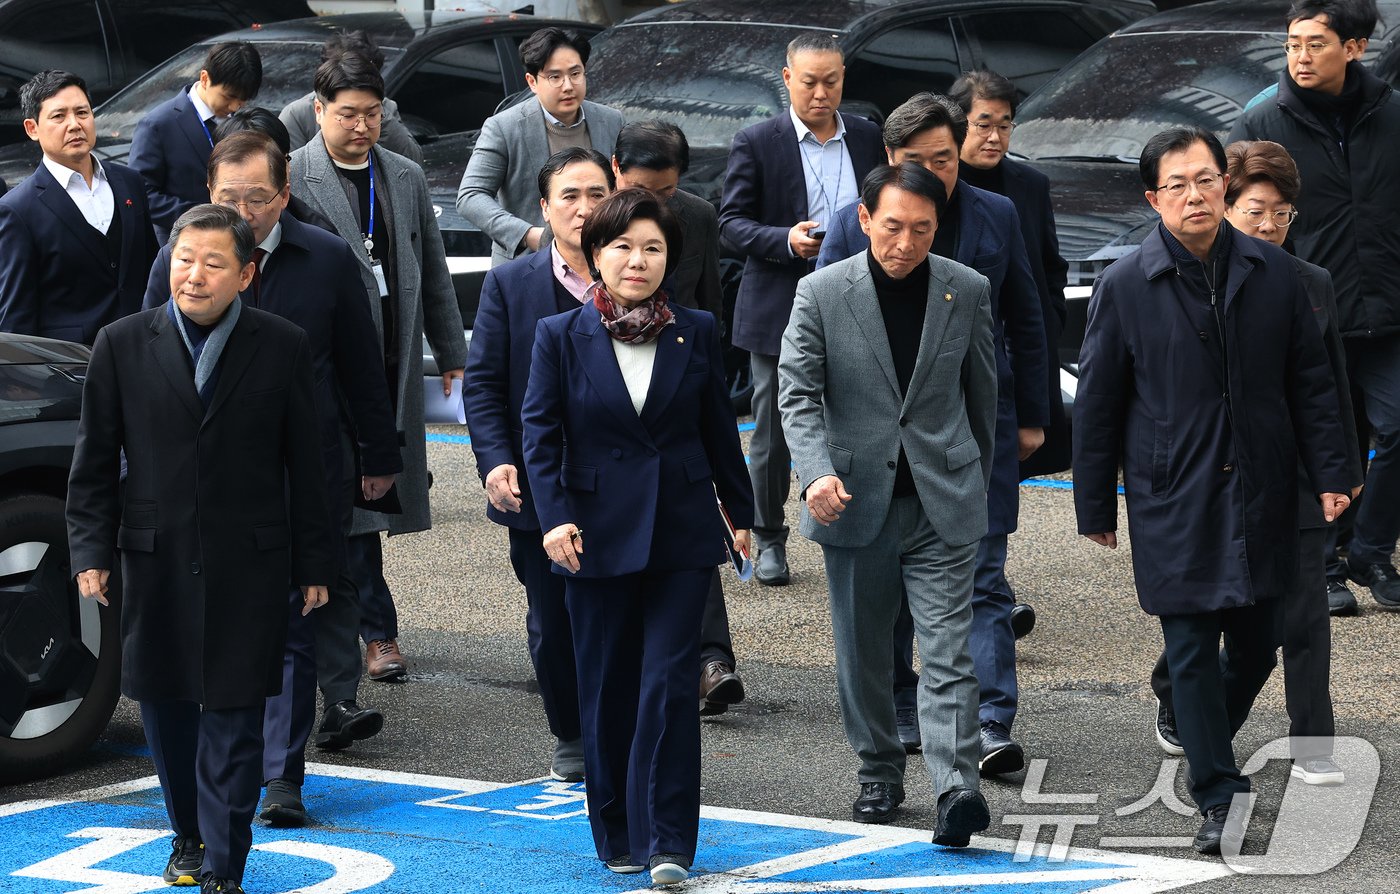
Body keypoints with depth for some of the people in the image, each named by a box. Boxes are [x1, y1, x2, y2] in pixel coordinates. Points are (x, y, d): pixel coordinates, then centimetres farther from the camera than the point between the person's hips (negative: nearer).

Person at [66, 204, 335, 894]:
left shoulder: (282, 348, -1)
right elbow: (94, 460, 5)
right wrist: (90, 550, -1)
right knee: (166, 708, 12)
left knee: (233, 721, -2)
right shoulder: (122, 346, 0)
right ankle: (189, 836, 32)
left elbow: (304, 465, 3)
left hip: (249, 567, -2)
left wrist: (313, 562, 4)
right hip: (156, 564, 2)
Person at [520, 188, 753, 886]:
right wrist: (554, 517, -15)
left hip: (681, 535, 0)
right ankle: (618, 837, 20)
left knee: (669, 685, -7)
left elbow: (719, 430, 11)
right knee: (608, 689, 8)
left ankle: (668, 843, -4)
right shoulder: (560, 336, -1)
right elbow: (541, 433, -3)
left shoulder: (697, 333, 3)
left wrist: (741, 512, 17)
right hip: (598, 535, 0)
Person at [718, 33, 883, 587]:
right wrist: (786, 241, -22)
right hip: (780, 314, -2)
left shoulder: (867, 138, 7)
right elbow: (731, 222, -6)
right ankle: (769, 541, 19)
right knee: (773, 433, 6)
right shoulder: (756, 144, -4)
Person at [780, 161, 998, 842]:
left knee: (948, 651, -10)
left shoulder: (967, 292, 0)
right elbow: (798, 393, -7)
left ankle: (956, 788, -18)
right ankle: (879, 773, 29)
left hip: (943, 503, -1)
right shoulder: (821, 293, -4)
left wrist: (976, 478, 20)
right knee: (863, 651, 12)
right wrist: (817, 473, -22)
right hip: (856, 499, 1)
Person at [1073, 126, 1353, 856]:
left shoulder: (1272, 273, 3)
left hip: (1260, 497, 3)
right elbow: (1096, 404, 0)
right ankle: (1219, 797, 6)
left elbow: (1309, 381, 9)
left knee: (1255, 648, 10)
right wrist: (1095, 507, 2)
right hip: (1174, 506, -3)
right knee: (1193, 653, -1)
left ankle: (1208, 747, 36)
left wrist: (1329, 472, 3)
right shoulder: (1125, 287, -5)